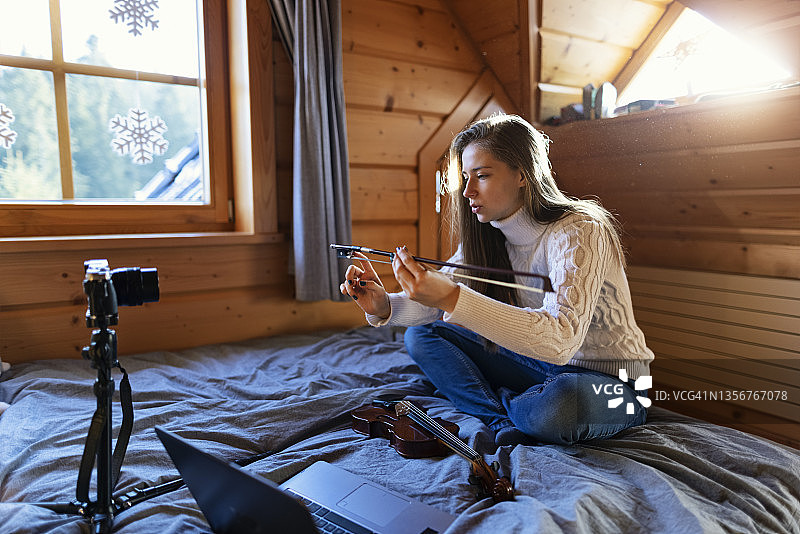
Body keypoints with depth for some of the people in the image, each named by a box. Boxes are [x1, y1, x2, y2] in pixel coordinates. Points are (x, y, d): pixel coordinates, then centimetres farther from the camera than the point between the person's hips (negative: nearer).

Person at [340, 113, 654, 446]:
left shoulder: (579, 232, -25)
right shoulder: (486, 235, -2)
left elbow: (561, 338, -39)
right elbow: (441, 300, 0)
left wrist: (453, 298, -48)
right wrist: (385, 306, -22)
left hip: (610, 380, -6)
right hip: (537, 364, 6)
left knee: (554, 406, -41)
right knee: (421, 336, -4)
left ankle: (494, 404, -7)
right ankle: (503, 422, -16)